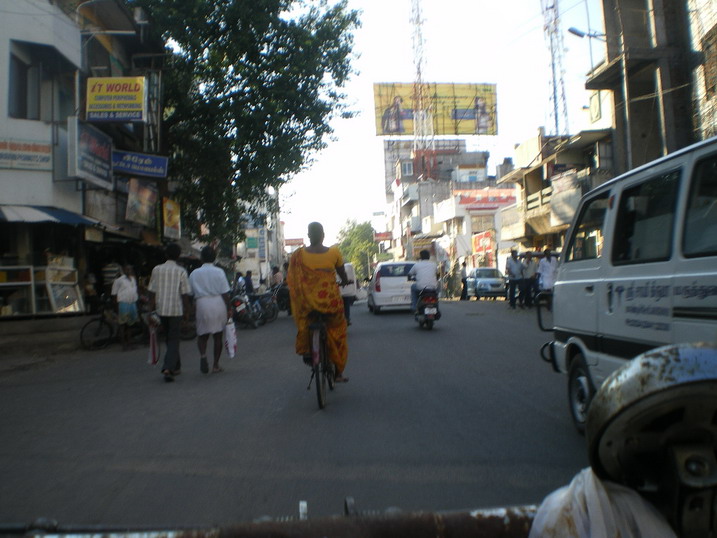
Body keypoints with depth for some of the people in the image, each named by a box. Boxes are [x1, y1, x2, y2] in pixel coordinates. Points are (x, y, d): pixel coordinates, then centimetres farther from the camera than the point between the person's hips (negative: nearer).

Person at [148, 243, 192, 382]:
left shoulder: (156, 270, 2)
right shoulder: (181, 271, -6)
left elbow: (152, 292, 3)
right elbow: (185, 294, -6)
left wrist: (152, 310, 9)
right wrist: (187, 312, 2)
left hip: (161, 309, 4)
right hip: (176, 310, -3)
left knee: (169, 338, 18)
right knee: (173, 340, 1)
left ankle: (176, 367, 29)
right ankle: (168, 368, -15)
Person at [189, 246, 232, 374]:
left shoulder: (194, 273, 5)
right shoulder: (219, 272, -1)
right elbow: (225, 293, -3)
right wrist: (229, 309, 3)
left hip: (202, 304, 1)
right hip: (218, 305, -1)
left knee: (202, 335, 14)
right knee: (218, 336, 8)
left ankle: (203, 355, -15)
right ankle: (216, 365, 12)